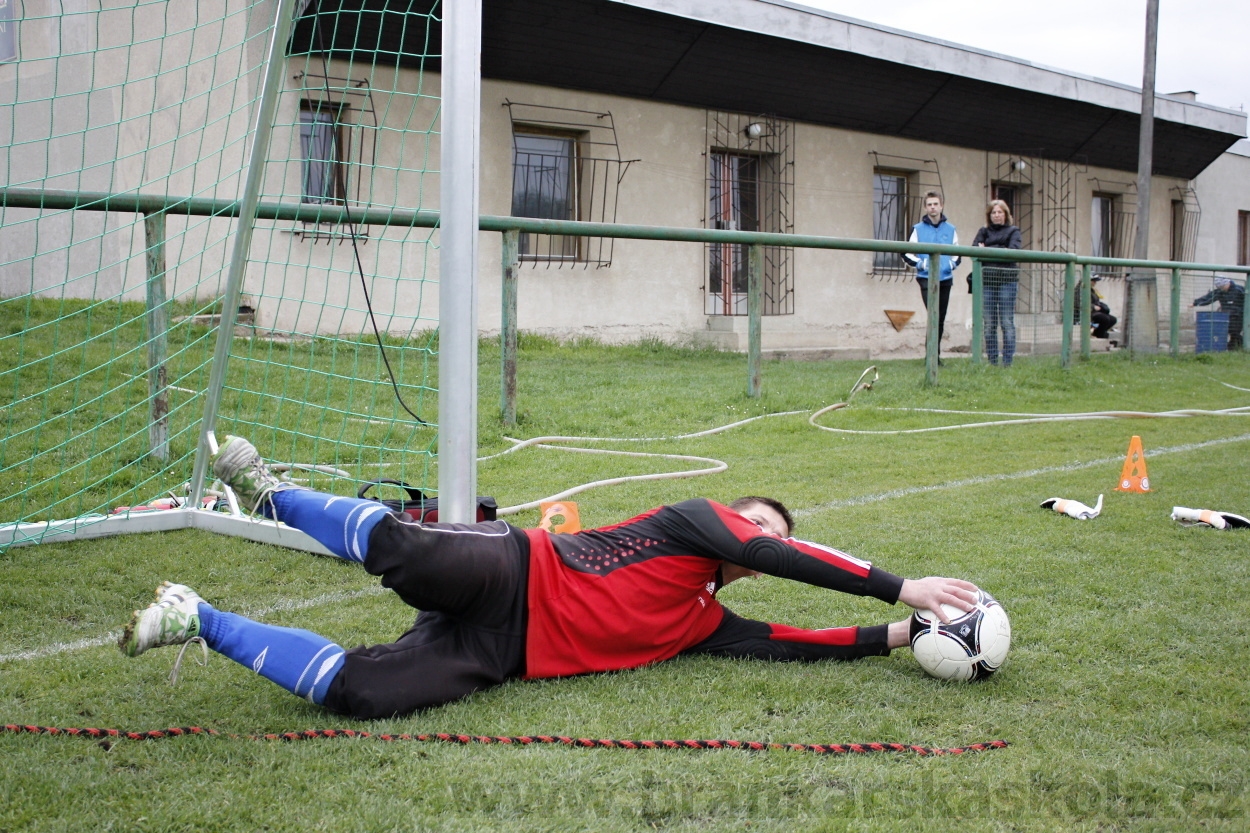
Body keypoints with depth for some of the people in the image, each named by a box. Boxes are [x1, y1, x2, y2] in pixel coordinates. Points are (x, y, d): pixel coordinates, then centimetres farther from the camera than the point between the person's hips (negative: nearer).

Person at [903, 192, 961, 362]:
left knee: (940, 320, 7)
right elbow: (906, 252, 6)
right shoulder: (918, 229, 5)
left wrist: (953, 263, 3)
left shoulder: (950, 229, 12)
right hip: (926, 279, -3)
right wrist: (920, 264, -8)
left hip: (945, 279, 3)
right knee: (934, 316, -17)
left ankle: (935, 355, 16)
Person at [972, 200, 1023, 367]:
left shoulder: (1013, 230, 11)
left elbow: (1013, 250, -6)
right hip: (987, 280, 2)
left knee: (1007, 323, -4)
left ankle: (1008, 361, -3)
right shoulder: (984, 231, 17)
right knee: (989, 324, 1)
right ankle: (992, 361, 6)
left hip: (1007, 279, -2)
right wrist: (1001, 252, -13)